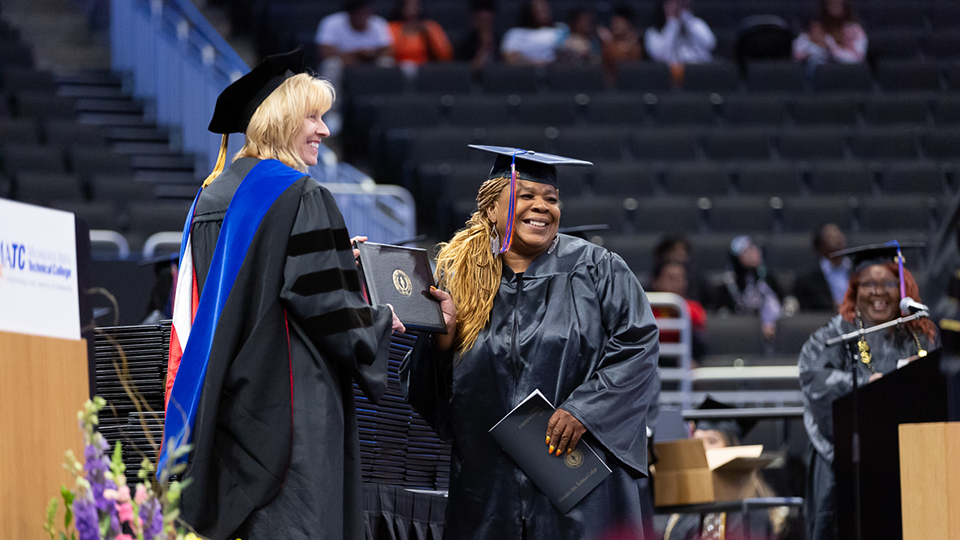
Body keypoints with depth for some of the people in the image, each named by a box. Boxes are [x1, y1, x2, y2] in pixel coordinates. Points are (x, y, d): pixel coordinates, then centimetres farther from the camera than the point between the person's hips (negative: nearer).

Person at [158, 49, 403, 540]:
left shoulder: (211, 197, 13)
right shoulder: (301, 198, -12)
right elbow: (322, 302, -16)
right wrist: (380, 323, 2)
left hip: (223, 402, 8)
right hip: (287, 402, -8)